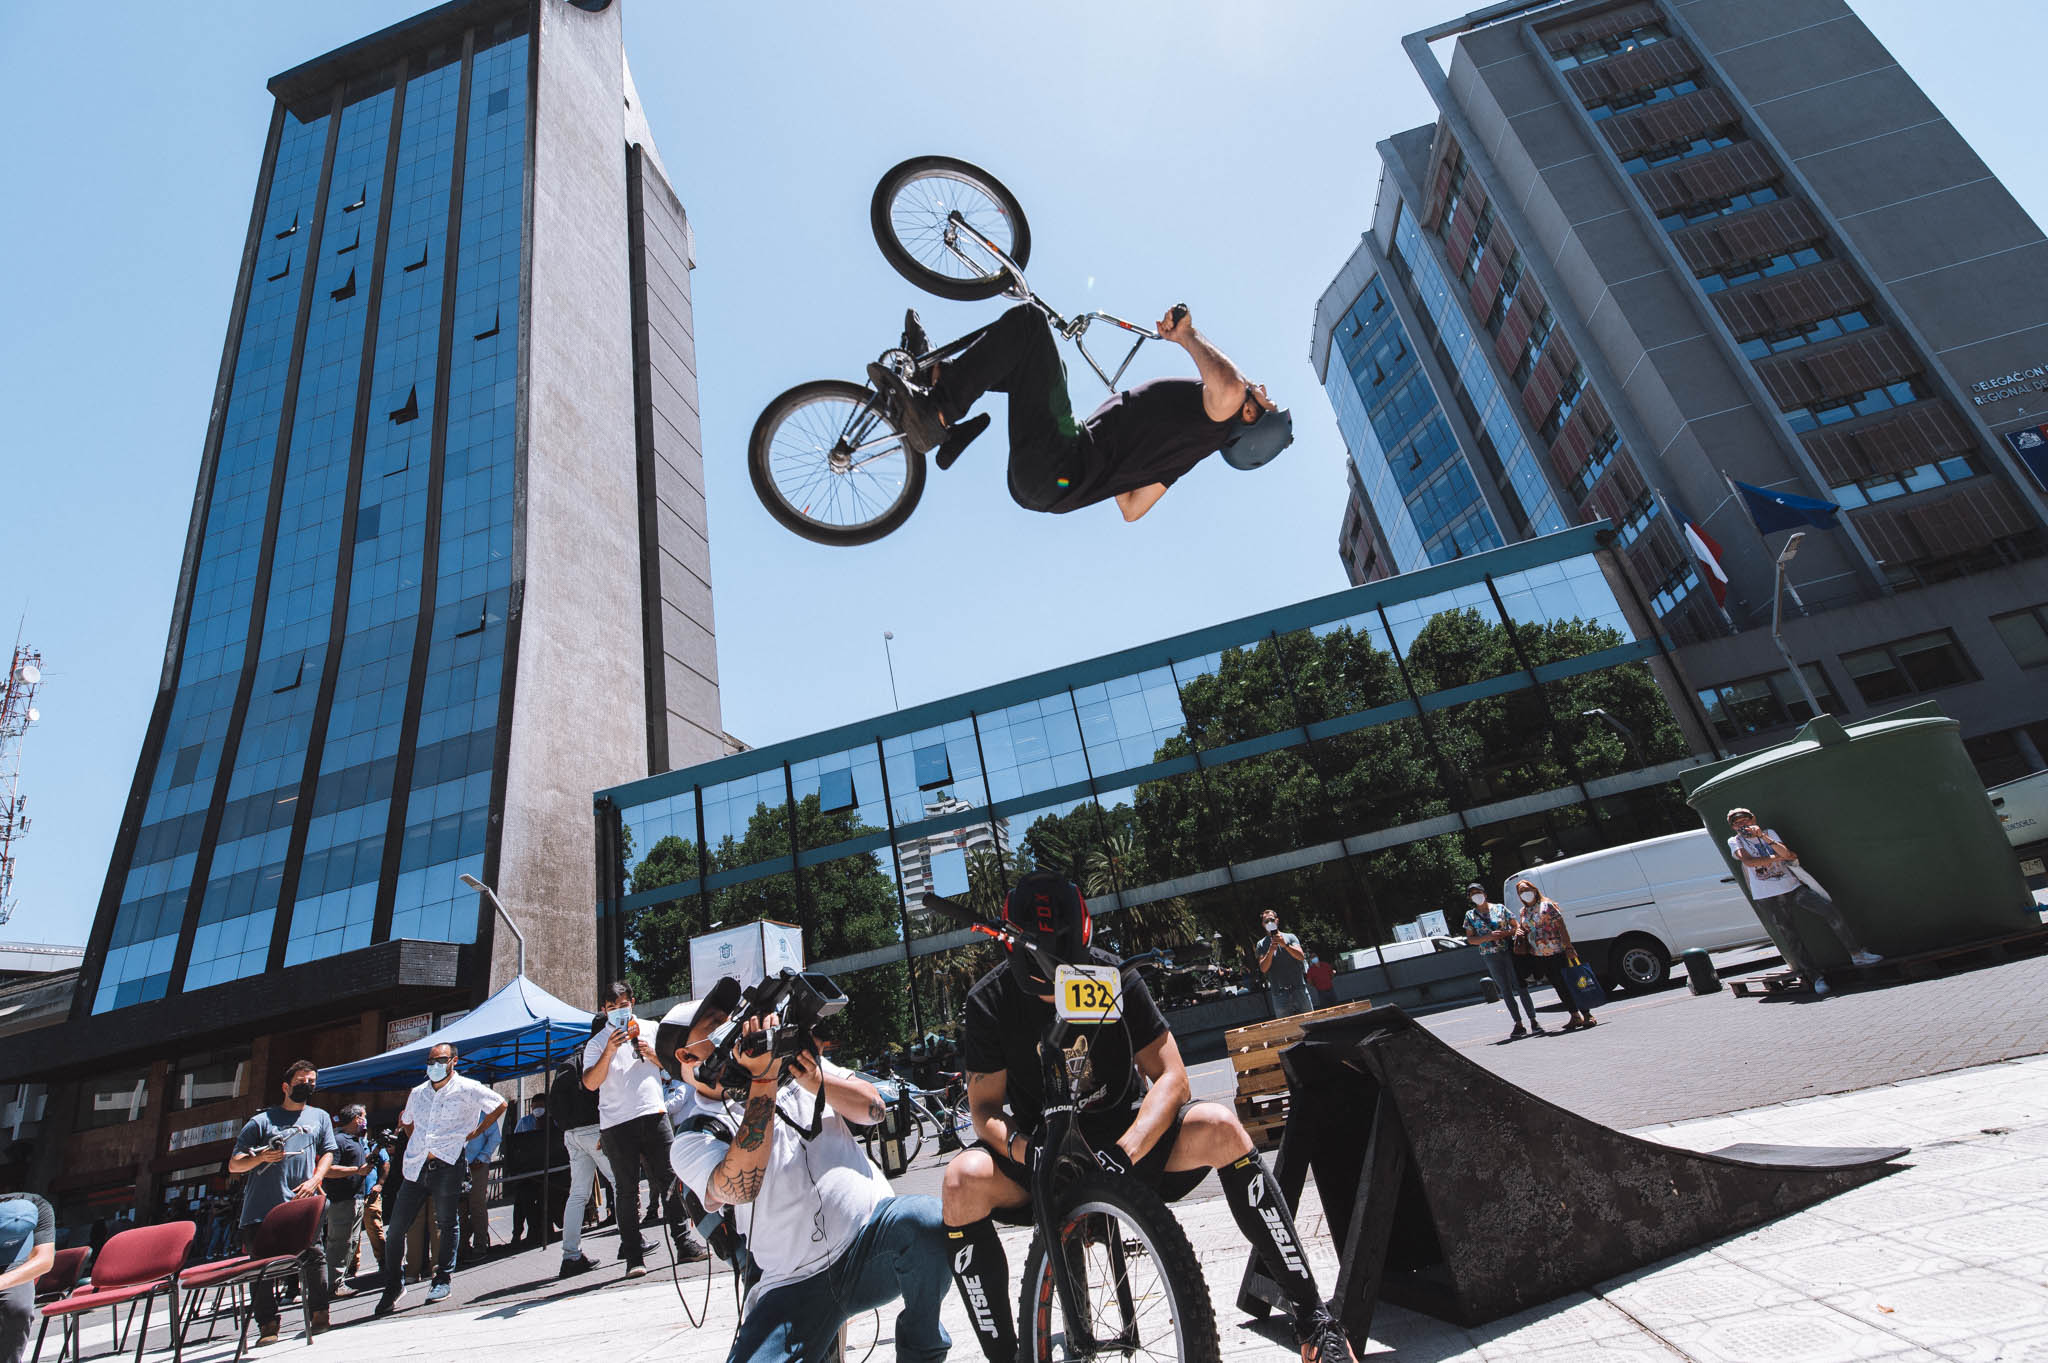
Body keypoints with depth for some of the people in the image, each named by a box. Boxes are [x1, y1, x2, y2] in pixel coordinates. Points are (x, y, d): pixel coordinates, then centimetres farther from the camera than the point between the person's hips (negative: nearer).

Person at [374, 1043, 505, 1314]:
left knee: (447, 1223, 4)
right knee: (395, 1228, 4)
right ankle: (393, 1284, 20)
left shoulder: (467, 1089, -2)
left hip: (447, 1165, -5)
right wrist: (417, 1143, 16)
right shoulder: (417, 1093, 14)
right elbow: (405, 1121, 32)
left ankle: (443, 1279, 17)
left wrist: (474, 1133, 1)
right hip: (416, 1167, 5)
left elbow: (500, 1105, 3)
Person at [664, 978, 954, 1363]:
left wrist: (816, 1081, -14)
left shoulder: (795, 1065, 11)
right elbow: (741, 1187, -19)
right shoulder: (693, 1142, 2)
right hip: (798, 1287, -1)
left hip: (875, 1233, 1)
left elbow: (873, 1108, 3)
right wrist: (763, 1078, -19)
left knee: (927, 1218, -31)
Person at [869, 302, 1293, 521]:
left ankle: (935, 414, -13)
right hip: (1044, 486, 9)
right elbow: (1132, 509, 25)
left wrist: (1186, 334, -14)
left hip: (1053, 470, -9)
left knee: (1027, 321, -14)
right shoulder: (1185, 452, 20)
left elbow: (1229, 389, -31)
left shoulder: (1212, 413, -4)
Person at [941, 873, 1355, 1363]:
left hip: (1121, 1134, 0)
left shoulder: (1113, 977, -13)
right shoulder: (989, 1001, -13)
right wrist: (1019, 1146, -33)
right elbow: (984, 1106, -10)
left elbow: (1171, 1077, -15)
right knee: (963, 1181, -32)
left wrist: (1127, 1149, -32)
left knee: (1220, 1128, -28)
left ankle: (1312, 1318, -16)